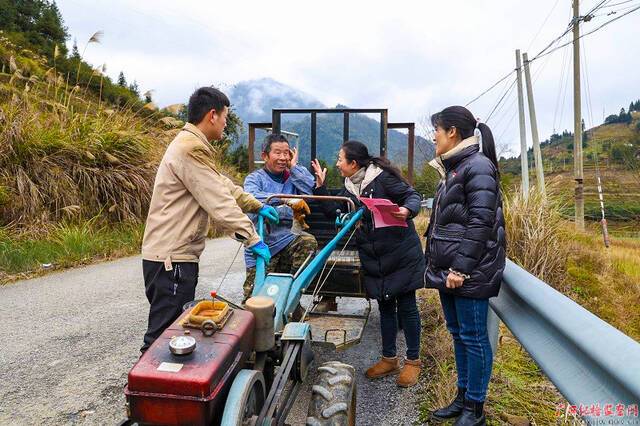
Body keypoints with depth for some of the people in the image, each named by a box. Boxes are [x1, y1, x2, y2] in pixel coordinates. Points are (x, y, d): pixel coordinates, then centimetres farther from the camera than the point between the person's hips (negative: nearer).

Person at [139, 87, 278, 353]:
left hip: (177, 253, 11)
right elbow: (219, 202, -21)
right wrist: (252, 239, -17)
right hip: (171, 258, -11)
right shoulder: (191, 148, -18)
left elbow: (223, 185, 23)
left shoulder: (192, 144, 17)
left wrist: (257, 206, 23)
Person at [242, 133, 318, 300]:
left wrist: (294, 166, -2)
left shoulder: (291, 177, 13)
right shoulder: (254, 178, 0)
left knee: (308, 242, -29)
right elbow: (253, 198, -24)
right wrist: (287, 200, -34)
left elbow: (310, 190, -7)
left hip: (286, 239, 3)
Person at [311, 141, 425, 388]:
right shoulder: (349, 187, 9)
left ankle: (413, 361, 20)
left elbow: (413, 195, -11)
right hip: (374, 259, 7)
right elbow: (334, 212, 12)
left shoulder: (382, 177, -13)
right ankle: (389, 359, 30)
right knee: (385, 307, 15)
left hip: (401, 255, -6)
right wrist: (320, 186, 6)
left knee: (406, 306, 4)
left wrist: (408, 210, -33)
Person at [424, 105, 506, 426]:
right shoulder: (452, 169, 16)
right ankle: (463, 397, 31)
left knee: (473, 337, 3)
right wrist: (434, 262, 19)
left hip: (469, 272, -9)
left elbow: (480, 223, -19)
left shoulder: (478, 166, -12)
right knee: (458, 334, 17)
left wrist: (461, 268, -20)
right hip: (448, 270, 9)